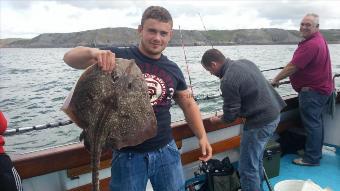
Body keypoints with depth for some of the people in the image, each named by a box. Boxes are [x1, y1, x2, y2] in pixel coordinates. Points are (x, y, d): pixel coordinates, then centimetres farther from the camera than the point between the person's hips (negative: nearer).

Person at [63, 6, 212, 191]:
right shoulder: (119, 57, -9)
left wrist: (202, 136, 4)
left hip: (166, 151, 4)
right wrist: (93, 52, -37)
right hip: (128, 154, -3)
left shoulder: (173, 69, 4)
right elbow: (70, 57, -15)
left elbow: (188, 104, 13)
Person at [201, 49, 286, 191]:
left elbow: (230, 116, -13)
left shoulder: (228, 81, -21)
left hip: (261, 122, -10)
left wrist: (217, 120, 9)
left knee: (247, 168, 1)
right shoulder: (245, 62, 5)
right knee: (256, 158, 24)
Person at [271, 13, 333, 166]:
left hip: (312, 91, -11)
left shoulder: (311, 44, -23)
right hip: (320, 88, 11)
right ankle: (316, 152, 32)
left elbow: (293, 67, -24)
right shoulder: (318, 39, 12)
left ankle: (311, 159, 6)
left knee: (312, 124, -3)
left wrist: (276, 80, -14)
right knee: (316, 122, 19)